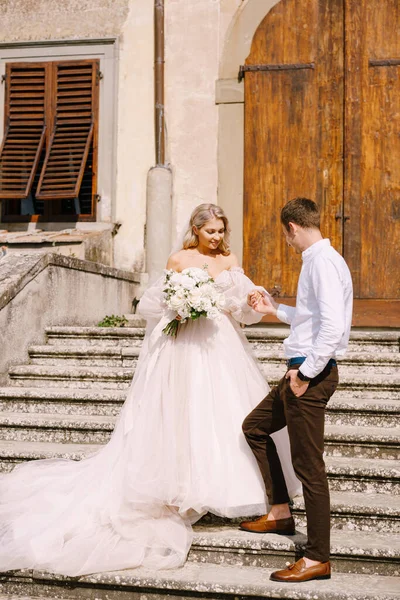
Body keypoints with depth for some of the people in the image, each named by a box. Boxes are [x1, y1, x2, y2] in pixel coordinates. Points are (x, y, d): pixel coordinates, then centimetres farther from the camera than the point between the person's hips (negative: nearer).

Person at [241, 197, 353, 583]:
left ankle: (317, 559, 7)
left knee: (308, 465, -4)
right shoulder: (315, 260, 13)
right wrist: (274, 310, 31)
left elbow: (333, 326, -27)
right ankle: (280, 512, 30)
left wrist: (306, 373, -20)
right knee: (254, 427, 22)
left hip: (312, 374, -11)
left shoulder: (324, 262, -18)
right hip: (302, 372, 11)